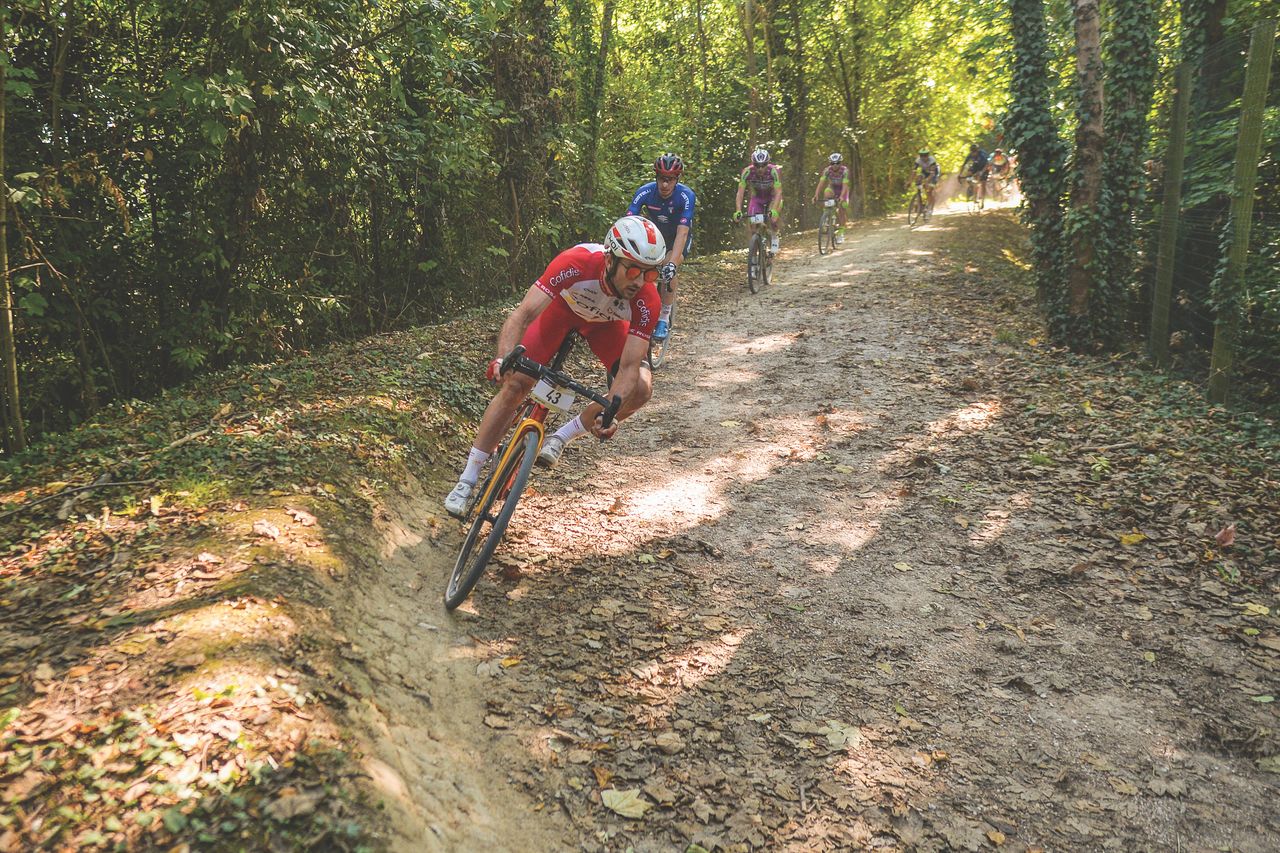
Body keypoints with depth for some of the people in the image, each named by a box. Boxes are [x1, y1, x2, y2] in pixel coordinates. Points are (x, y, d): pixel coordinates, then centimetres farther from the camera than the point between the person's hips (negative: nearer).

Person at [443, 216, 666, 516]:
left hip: (606, 323, 2)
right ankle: (467, 480, 0)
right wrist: (504, 359, -61)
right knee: (515, 383, -13)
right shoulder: (576, 262, -41)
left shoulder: (646, 300, -35)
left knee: (640, 388, -22)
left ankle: (561, 436, -1)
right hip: (563, 308, -1)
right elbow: (523, 314, -44)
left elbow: (629, 366, -35)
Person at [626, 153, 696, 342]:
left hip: (678, 236, -3)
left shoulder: (686, 196, -31)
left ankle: (664, 319, -13)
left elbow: (682, 233, -39)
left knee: (668, 270, -28)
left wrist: (673, 263, -53)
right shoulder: (645, 192, -26)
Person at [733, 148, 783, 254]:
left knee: (773, 217, -30)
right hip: (757, 198, 2)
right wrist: (738, 211, -42)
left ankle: (774, 236, -1)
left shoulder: (774, 171, -31)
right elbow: (740, 192, -28)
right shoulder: (747, 172, -27)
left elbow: (778, 192, -36)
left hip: (773, 197, -2)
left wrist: (774, 210, -51)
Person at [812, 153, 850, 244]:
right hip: (832, 189, 1)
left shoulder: (845, 170, -28)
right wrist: (816, 195, -45)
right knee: (827, 193, -33)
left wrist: (841, 197, -53)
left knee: (842, 211, -10)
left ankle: (840, 233, 3)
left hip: (842, 191, -1)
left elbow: (845, 185, -36)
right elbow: (821, 183, -31)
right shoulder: (827, 170, -23)